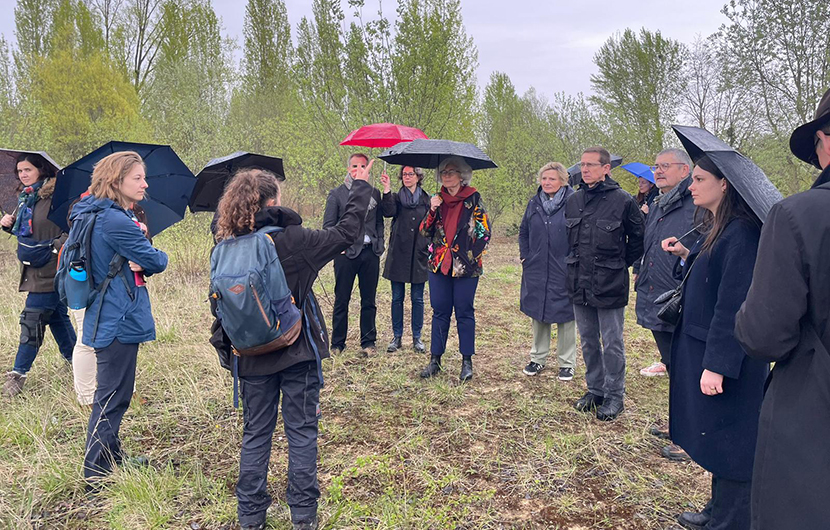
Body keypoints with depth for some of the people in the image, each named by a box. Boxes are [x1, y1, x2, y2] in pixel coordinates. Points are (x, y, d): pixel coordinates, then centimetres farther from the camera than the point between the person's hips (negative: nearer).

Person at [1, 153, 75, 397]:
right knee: (56, 315, 17)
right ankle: (73, 358, 30)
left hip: (49, 270, -9)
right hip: (34, 268, 9)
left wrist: (56, 246, -24)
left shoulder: (55, 196, -14)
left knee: (32, 320, -4)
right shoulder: (26, 197, 12)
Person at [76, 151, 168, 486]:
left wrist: (140, 262, -9)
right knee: (111, 398, 0)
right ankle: (97, 474, 11)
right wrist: (152, 259, 6)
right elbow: (157, 261, -16)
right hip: (120, 321, -11)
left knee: (113, 395, 21)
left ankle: (113, 458, 36)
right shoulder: (116, 222, -21)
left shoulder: (99, 216, 12)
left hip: (109, 318, 11)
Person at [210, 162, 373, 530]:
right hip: (297, 353, -3)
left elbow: (218, 303, 2)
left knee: (255, 434, 16)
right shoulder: (292, 240, -15)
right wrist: (360, 188, 4)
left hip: (253, 359, 4)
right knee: (301, 432, 10)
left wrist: (224, 348, 15)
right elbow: (346, 233, -8)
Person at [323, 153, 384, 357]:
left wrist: (379, 246, 6)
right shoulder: (336, 194, 3)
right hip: (346, 253, -3)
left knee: (369, 301, 9)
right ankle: (337, 344, 15)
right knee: (341, 301, 4)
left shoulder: (374, 194, 12)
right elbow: (328, 225, 2)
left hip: (370, 252, 3)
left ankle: (368, 342, 20)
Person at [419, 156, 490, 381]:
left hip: (466, 267, -3)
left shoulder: (473, 199, 0)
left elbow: (484, 232, -2)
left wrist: (469, 257, -8)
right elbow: (425, 232, 6)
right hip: (439, 264, 3)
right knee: (440, 311, 7)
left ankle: (467, 362, 12)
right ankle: (435, 360, 15)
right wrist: (432, 211, -10)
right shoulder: (438, 200, 10)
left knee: (464, 312, 2)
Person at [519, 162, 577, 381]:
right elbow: (523, 232, 18)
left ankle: (567, 363, 18)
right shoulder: (534, 203, 7)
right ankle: (538, 358, 28)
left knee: (565, 315, 5)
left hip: (564, 271, -4)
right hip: (536, 271, 4)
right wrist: (525, 256, 8)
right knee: (537, 314, 13)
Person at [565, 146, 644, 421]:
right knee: (588, 342, 16)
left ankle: (614, 395, 18)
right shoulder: (573, 200, 7)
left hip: (610, 286, -5)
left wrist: (620, 264, 5)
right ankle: (595, 389, 30)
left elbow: (638, 239, 1)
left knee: (612, 344, 4)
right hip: (580, 284, 6)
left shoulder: (623, 200, -9)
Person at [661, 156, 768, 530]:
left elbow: (733, 305, -24)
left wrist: (716, 365, -24)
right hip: (701, 345, 10)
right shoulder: (717, 229, 10)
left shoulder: (740, 233, -20)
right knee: (714, 439, 20)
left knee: (728, 442, 3)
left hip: (726, 356, -10)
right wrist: (687, 255, 2)